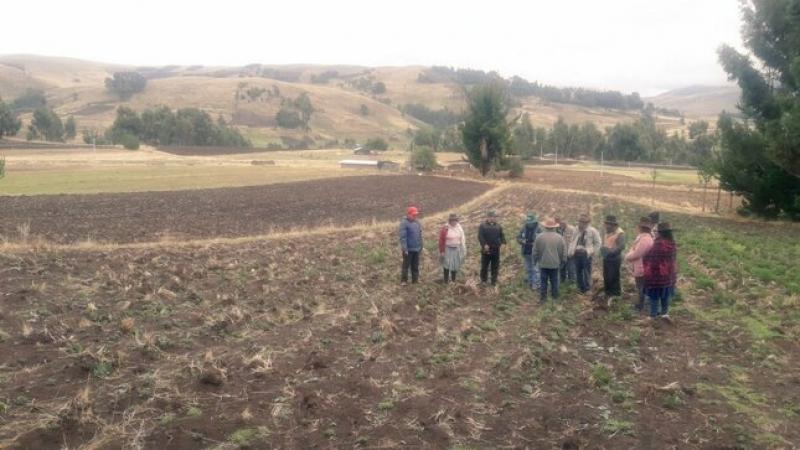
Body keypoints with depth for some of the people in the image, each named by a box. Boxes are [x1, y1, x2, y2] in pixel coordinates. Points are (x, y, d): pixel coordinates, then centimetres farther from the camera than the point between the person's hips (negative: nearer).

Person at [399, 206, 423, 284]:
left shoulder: (417, 222, 7)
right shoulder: (404, 223, -14)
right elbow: (403, 237, -18)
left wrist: (421, 246, 12)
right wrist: (405, 248, -21)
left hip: (417, 249, 6)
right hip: (408, 249, -6)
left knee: (415, 266, 15)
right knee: (406, 265, 4)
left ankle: (415, 279, 25)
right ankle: (404, 280, 14)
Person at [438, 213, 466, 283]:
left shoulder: (459, 227, 2)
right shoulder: (445, 228, -13)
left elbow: (462, 239, 7)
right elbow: (441, 241, -10)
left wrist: (464, 250, 5)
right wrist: (441, 251, -10)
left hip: (457, 249, 5)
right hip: (448, 249, -5)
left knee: (455, 265, 11)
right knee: (447, 265, -8)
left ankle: (453, 280, 24)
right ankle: (446, 281, 1)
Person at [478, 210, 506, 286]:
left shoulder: (498, 226, 10)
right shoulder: (482, 226, -3)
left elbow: (502, 235, 8)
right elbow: (480, 236, -11)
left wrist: (503, 242, -10)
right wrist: (484, 244, -22)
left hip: (496, 249, 3)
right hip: (486, 250, -3)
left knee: (495, 266, 7)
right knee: (484, 265, 5)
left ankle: (494, 281, 17)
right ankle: (483, 280, 18)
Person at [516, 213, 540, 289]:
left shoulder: (538, 230, -10)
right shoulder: (524, 229, 0)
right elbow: (518, 238, 4)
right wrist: (522, 241, -17)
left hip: (534, 252, -4)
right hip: (525, 252, 4)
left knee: (535, 268, -4)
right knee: (528, 268, 15)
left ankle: (536, 283, 4)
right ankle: (530, 281, 28)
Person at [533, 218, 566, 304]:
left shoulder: (539, 237, -7)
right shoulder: (559, 237, -5)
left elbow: (535, 251, 1)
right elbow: (564, 251, 1)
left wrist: (535, 260, 16)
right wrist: (562, 261, 15)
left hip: (543, 263, 0)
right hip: (555, 263, 1)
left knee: (543, 281, 5)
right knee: (554, 280, 13)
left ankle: (543, 298, 6)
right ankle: (555, 296, 22)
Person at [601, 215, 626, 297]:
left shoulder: (620, 233, -13)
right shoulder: (607, 232, 14)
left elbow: (621, 246, -22)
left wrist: (611, 251, -25)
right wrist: (602, 249, 3)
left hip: (615, 259, -8)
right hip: (606, 259, 8)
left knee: (613, 278, -6)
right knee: (606, 277, 13)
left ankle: (615, 295, 5)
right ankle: (607, 293, 26)